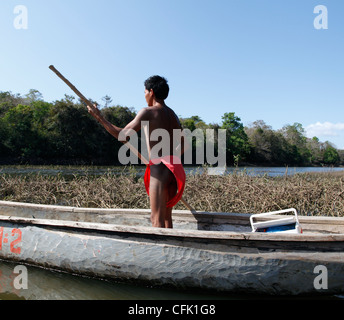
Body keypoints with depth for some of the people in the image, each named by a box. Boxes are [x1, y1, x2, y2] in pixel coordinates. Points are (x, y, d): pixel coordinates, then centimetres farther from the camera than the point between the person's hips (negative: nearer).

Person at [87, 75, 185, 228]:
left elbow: (123, 135, -8)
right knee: (166, 216, 14)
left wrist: (99, 118, 1)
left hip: (159, 168, -8)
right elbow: (182, 146, 23)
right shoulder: (173, 115, 18)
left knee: (157, 219, -7)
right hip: (175, 168, 8)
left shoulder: (148, 112, -5)